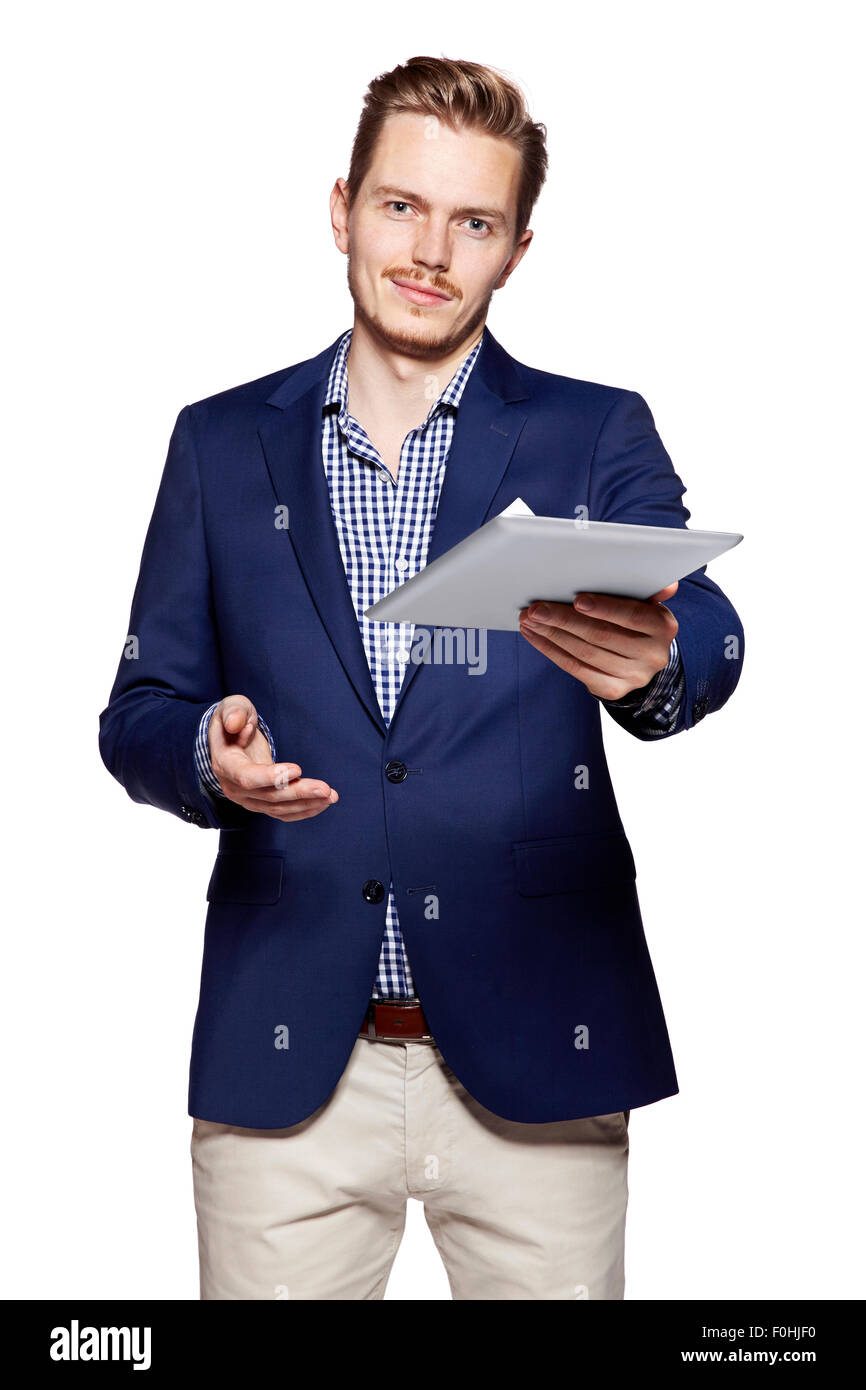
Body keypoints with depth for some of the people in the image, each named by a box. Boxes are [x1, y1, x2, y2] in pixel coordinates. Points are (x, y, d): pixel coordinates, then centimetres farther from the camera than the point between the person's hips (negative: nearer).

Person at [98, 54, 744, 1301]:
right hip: (284, 1062, 1)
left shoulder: (597, 436, 4)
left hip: (534, 1056, -1)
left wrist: (653, 661, -36)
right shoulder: (224, 444, 8)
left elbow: (705, 635, -12)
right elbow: (138, 710, 9)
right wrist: (209, 755, -14)